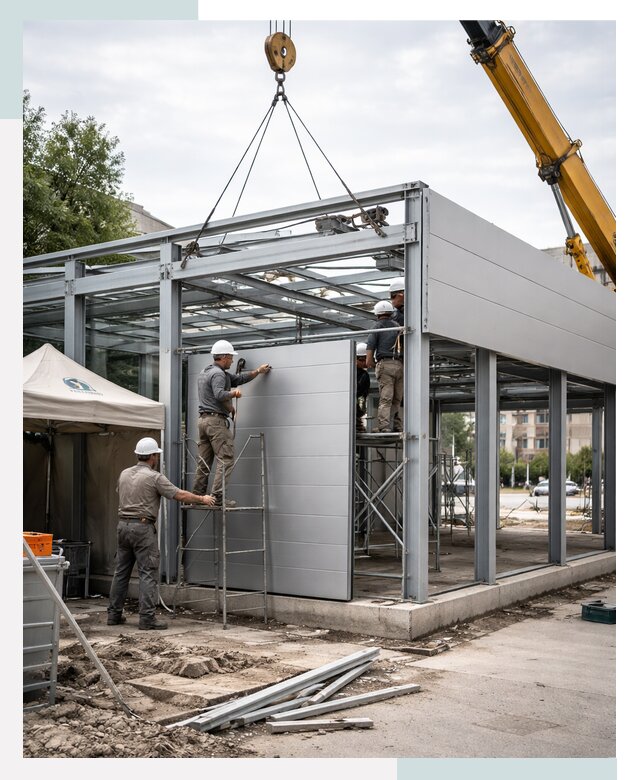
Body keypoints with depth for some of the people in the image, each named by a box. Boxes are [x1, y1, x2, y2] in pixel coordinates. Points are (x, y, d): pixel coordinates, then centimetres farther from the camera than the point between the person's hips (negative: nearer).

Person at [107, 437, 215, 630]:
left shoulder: (124, 474, 10)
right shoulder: (154, 477, -11)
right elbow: (180, 494, -9)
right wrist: (202, 499, 3)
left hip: (123, 525, 8)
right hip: (142, 527, -7)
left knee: (121, 571, 14)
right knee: (148, 573, -5)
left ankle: (114, 614, 19)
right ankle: (146, 618, -7)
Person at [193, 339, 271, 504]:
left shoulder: (204, 372, 21)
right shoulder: (218, 373, -10)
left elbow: (238, 379, 24)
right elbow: (219, 394, -28)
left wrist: (258, 371, 26)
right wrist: (234, 393, -11)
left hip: (203, 420, 10)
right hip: (217, 421, -10)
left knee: (204, 462, 9)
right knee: (225, 460, -9)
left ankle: (197, 496, 9)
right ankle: (218, 497, -14)